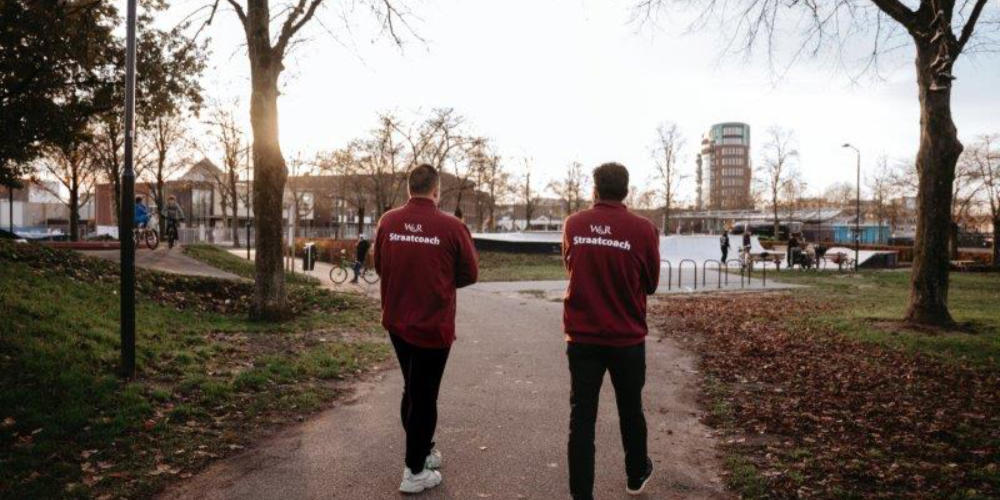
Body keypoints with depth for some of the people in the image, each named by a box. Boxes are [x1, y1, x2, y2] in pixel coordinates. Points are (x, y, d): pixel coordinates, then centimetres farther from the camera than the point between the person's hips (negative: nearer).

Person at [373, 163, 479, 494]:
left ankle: (422, 451, 37)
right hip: (433, 326, -5)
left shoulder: (387, 222, -3)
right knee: (424, 395, 8)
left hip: (396, 322, 5)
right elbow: (469, 274, -6)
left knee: (411, 389, 22)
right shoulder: (451, 227, -16)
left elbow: (380, 267, 7)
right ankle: (415, 471, 18)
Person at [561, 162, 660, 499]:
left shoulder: (572, 225, -4)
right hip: (627, 338, 0)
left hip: (581, 336, 1)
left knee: (582, 416, 5)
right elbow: (651, 284, 1)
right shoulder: (643, 229, -12)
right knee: (630, 410, 19)